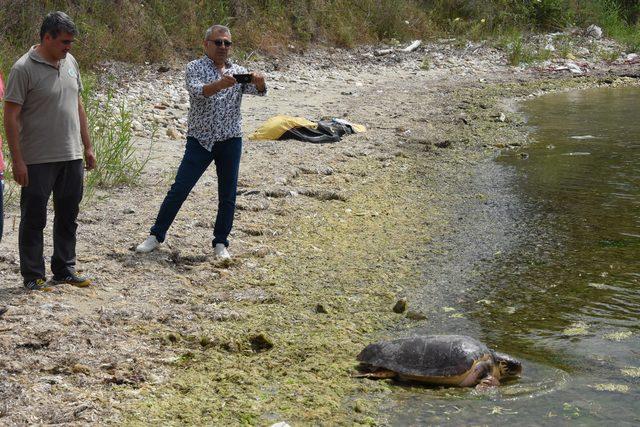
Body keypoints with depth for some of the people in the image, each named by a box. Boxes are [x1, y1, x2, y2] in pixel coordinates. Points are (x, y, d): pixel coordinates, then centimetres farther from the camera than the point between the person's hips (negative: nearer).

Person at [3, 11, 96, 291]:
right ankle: (33, 276, 13)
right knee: (34, 219, 4)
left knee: (68, 216, 14)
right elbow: (11, 116, -13)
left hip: (72, 157, 7)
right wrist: (17, 160, -17)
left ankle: (64, 270, 26)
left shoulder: (70, 62, 8)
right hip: (38, 160, -7)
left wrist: (87, 147, 14)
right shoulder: (24, 68, -13)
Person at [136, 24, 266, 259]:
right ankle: (156, 235, 9)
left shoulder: (237, 71, 9)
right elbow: (197, 91, -20)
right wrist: (220, 84, -39)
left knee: (228, 195, 6)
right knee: (179, 189, -2)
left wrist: (259, 81, -31)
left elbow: (258, 90, -7)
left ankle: (220, 243, 17)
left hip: (230, 141, 3)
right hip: (200, 140, -3)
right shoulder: (195, 68, 0)